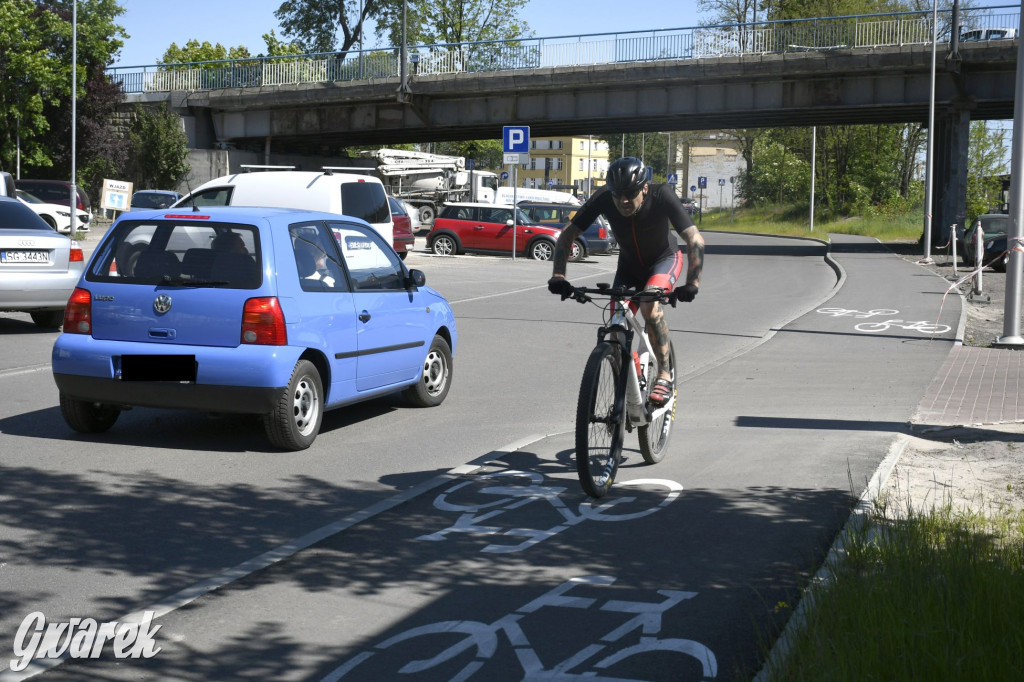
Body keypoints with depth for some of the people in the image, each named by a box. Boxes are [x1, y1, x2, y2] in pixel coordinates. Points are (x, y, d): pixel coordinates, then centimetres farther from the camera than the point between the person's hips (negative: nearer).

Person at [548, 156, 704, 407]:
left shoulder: (661, 196, -33)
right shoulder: (603, 199, -27)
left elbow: (695, 240, -37)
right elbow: (567, 234, -22)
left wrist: (692, 283, -50)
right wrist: (558, 275, -37)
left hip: (664, 259, -3)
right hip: (628, 264, 3)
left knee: (650, 305, -31)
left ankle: (664, 376, -18)